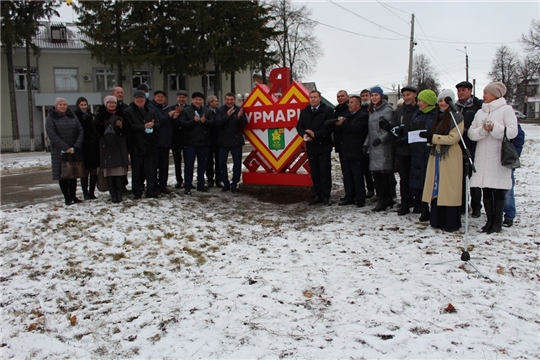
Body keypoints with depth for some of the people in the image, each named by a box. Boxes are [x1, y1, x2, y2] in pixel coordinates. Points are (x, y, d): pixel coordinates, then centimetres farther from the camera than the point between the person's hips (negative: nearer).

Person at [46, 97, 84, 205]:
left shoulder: (72, 116, 11)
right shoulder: (51, 118, 0)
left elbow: (81, 131, 4)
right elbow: (52, 135, -10)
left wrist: (76, 147, -9)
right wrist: (65, 148, -17)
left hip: (75, 151, 3)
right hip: (60, 152, -3)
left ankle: (73, 195, 17)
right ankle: (67, 197, 7)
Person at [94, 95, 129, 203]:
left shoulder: (120, 114, 13)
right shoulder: (100, 115, 4)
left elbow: (126, 130, 14)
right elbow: (97, 129, -3)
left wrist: (121, 127, -6)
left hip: (119, 145, 2)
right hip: (107, 145, -2)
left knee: (120, 168, -3)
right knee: (109, 169, -4)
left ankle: (119, 193, 3)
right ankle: (113, 194, 2)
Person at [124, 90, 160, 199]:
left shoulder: (150, 111, 15)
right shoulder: (129, 112, 1)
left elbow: (158, 124, 9)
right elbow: (129, 126, -11)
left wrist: (152, 125, -13)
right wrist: (144, 127, -16)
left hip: (149, 145, 3)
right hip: (136, 145, -3)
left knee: (150, 169, 3)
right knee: (137, 169, 3)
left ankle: (151, 191, 10)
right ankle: (137, 192, 11)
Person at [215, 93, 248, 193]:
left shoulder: (239, 110, -1)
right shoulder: (220, 110, -1)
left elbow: (245, 123, -7)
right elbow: (218, 122, -13)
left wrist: (240, 117, -28)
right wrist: (227, 115, -28)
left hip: (236, 141, 0)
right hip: (223, 141, 1)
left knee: (237, 163, 3)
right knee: (222, 163, 5)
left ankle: (234, 184, 15)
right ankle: (225, 183, 18)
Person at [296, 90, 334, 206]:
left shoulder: (327, 110, -5)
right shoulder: (304, 111, 11)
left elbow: (329, 127, -13)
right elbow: (299, 126, 9)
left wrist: (315, 134, -20)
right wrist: (304, 134, -12)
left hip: (324, 146, -4)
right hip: (310, 146, 5)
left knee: (325, 172, -1)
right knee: (314, 172, 8)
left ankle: (325, 196, 5)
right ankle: (317, 196, 15)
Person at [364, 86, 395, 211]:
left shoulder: (387, 110, -4)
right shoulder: (371, 111, 20)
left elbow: (391, 128, -10)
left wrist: (381, 139, -18)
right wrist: (366, 143, 14)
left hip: (384, 147, -7)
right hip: (374, 148, 7)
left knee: (383, 173, -9)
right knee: (376, 174, 4)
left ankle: (383, 200, -2)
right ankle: (387, 199, 13)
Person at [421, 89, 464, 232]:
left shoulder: (457, 117, -6)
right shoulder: (438, 117, 16)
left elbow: (453, 138, -15)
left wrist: (432, 137, -19)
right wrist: (428, 137, 1)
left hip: (450, 158, -7)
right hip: (436, 157, 7)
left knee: (449, 191, -4)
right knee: (436, 189, 7)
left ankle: (451, 223, 2)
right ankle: (437, 220, 15)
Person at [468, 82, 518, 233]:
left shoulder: (506, 109, -1)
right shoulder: (480, 112, 15)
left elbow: (513, 131, -12)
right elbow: (471, 133, 4)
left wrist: (495, 128, -21)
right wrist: (482, 130, -14)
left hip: (499, 157, -5)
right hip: (482, 158, 5)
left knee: (498, 190, 0)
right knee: (486, 190, 7)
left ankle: (498, 222, 9)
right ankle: (490, 220, 17)